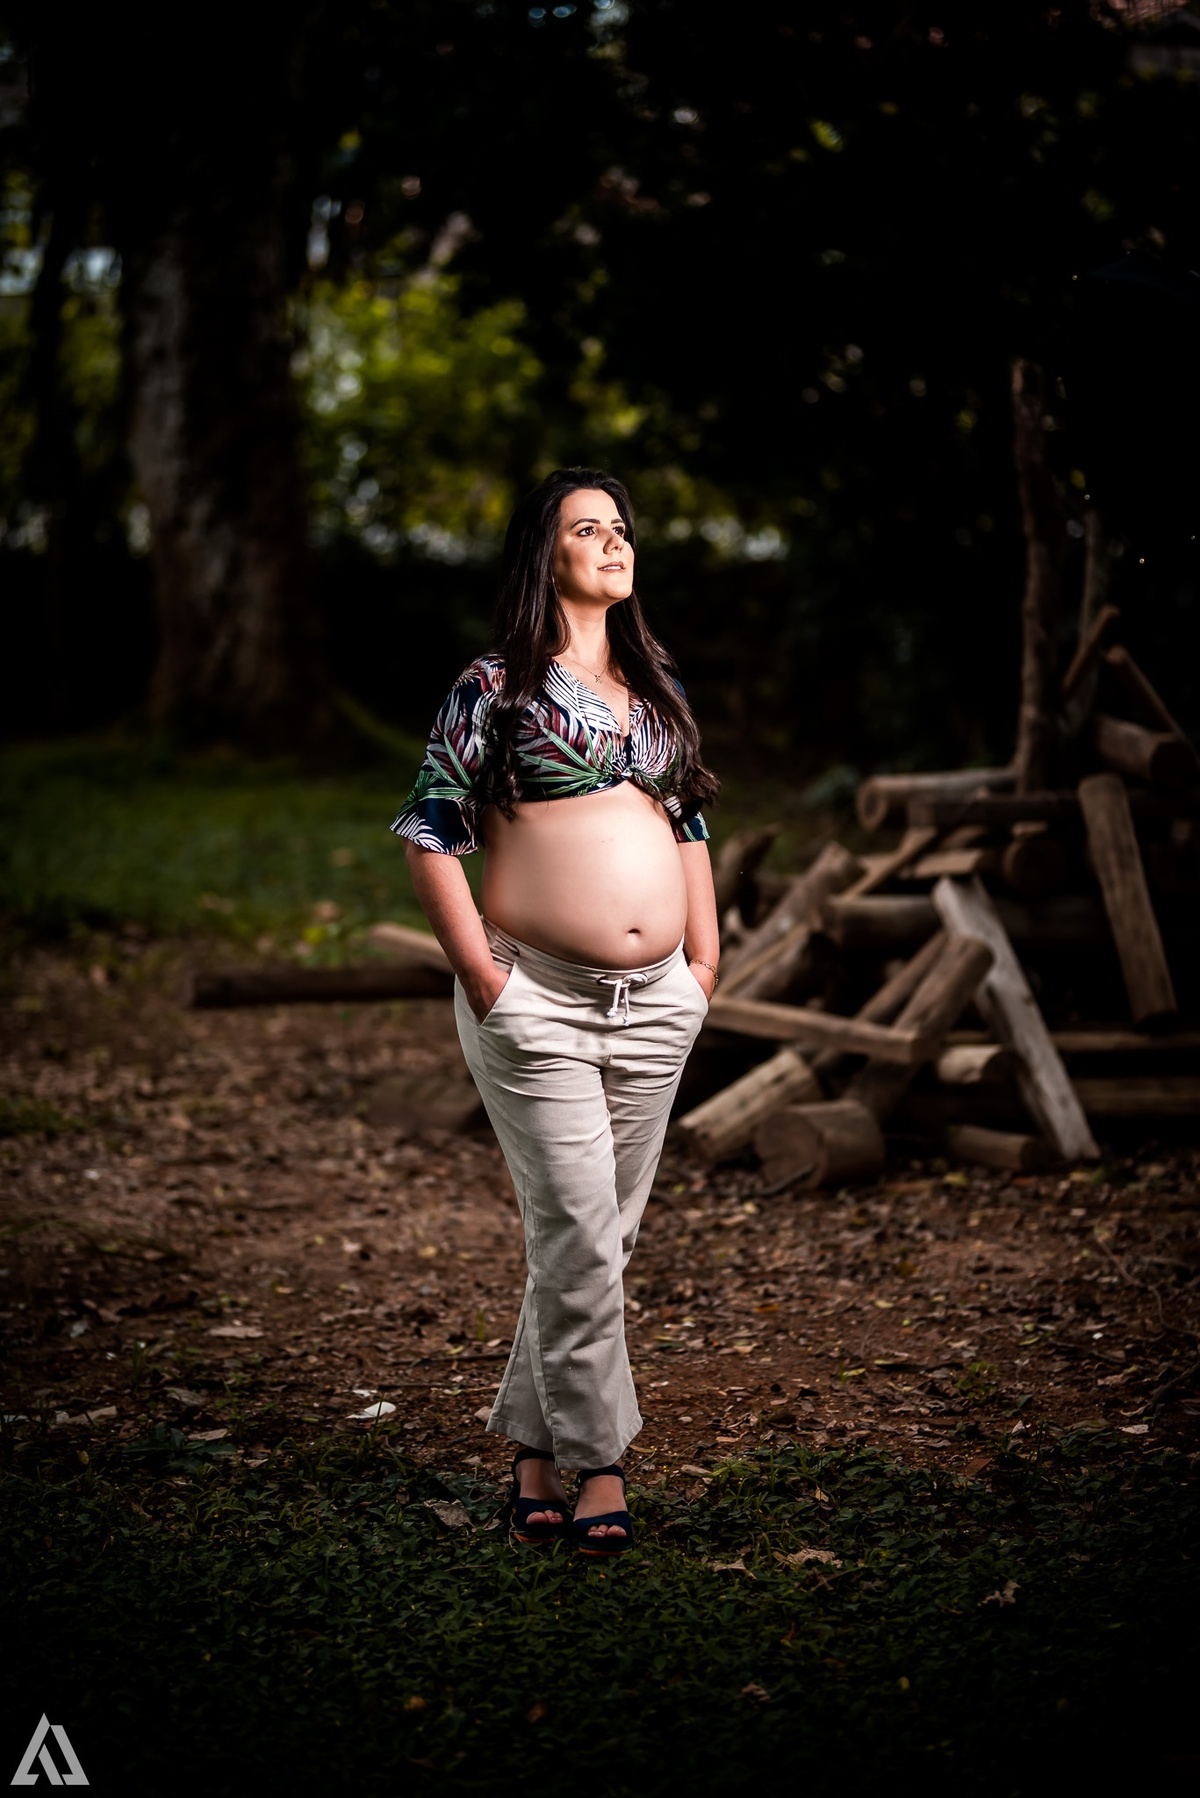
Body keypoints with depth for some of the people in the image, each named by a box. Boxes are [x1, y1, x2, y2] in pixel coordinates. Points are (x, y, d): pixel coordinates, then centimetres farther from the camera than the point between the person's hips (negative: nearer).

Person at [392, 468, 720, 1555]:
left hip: (656, 1004, 6)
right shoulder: (499, 686, -3)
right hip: (538, 1001, -6)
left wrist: (704, 957, 12)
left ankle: (536, 1454, 21)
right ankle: (597, 1465, 4)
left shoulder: (656, 683, 15)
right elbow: (429, 829, -5)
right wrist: (480, 972, -10)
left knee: (605, 1234, 9)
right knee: (577, 1233, -8)